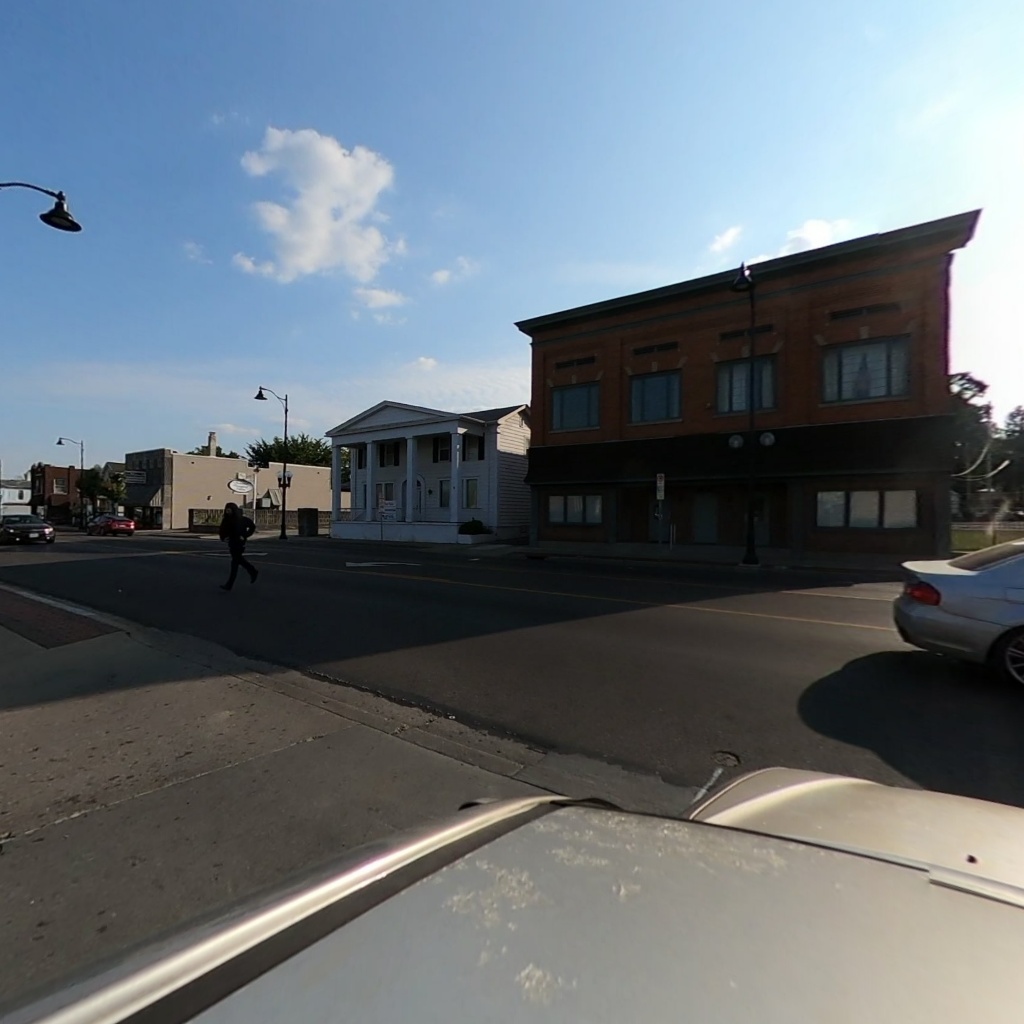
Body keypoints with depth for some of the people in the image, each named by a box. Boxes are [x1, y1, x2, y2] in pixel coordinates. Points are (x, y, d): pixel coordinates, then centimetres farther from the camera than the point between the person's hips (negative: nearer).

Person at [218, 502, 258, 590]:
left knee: (235, 561, -6)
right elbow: (223, 529, 13)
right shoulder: (227, 519, 4)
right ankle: (253, 571, 38)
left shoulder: (242, 519, -12)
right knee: (239, 559, 18)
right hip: (231, 542, 7)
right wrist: (223, 537, -6)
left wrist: (245, 536, -13)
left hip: (239, 542, -7)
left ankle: (229, 584, -4)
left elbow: (252, 526, -7)